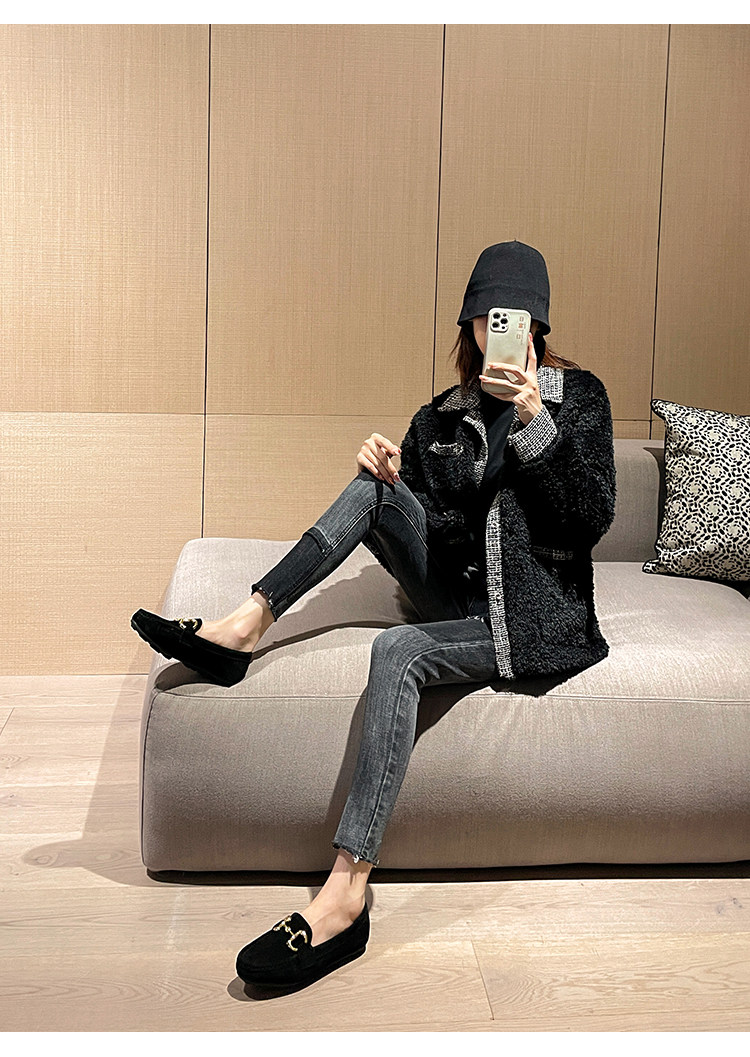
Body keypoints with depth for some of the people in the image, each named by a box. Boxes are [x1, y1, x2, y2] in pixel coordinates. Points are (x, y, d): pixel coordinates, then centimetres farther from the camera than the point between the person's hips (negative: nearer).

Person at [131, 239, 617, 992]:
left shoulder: (578, 396, 2)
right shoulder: (443, 415, 13)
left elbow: (591, 520, -9)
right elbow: (420, 521, 14)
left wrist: (535, 422, -19)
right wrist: (386, 472, -8)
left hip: (538, 618, -5)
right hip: (462, 598, 5)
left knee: (398, 651, -33)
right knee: (373, 487, -12)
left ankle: (347, 891, -40)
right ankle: (245, 627, -22)